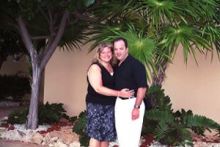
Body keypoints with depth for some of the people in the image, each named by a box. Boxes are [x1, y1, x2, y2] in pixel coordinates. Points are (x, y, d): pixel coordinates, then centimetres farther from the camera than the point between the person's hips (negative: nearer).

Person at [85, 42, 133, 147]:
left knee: (107, 135, 7)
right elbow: (98, 88, -20)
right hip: (96, 105, -7)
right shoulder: (95, 67, -10)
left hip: (110, 106, 7)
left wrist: (122, 92, 4)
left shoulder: (112, 68, 11)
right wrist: (119, 93, -22)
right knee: (96, 135, -7)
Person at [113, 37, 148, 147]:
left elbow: (142, 87, -20)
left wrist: (136, 107, -23)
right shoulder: (117, 66, 10)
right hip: (119, 103, 8)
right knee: (121, 135, 15)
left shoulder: (136, 64, -15)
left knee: (131, 136, -5)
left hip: (132, 103, -8)